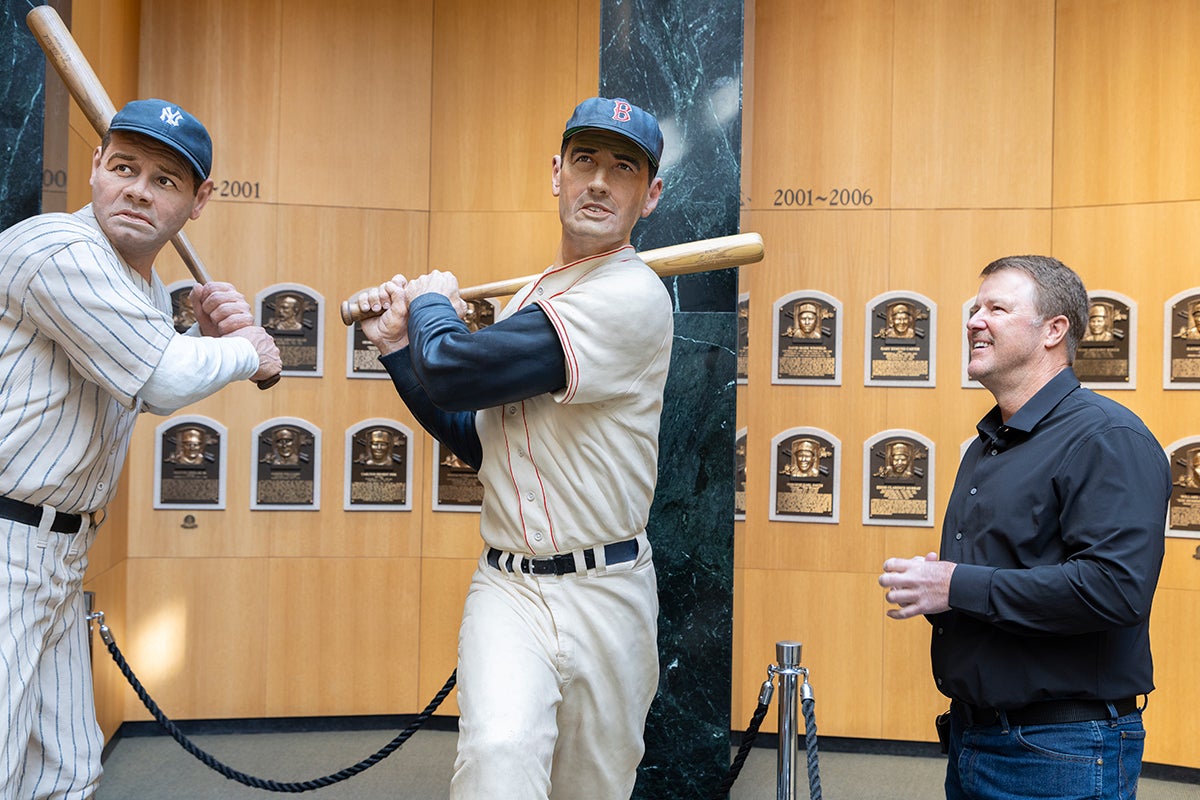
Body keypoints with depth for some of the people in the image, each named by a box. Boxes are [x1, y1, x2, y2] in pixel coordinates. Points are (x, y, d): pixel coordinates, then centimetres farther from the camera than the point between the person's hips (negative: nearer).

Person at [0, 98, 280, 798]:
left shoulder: (150, 286, 15)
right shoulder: (58, 249, -15)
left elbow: (150, 396, 25)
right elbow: (161, 379, -18)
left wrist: (209, 335, 6)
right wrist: (247, 352, 0)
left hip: (59, 553, 10)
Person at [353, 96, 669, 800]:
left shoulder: (633, 294, -15)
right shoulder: (530, 299, 13)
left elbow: (450, 369, -19)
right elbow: (476, 441, 17)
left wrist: (432, 301, 2)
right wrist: (399, 344, 11)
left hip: (607, 594, -5)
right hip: (508, 586, 5)